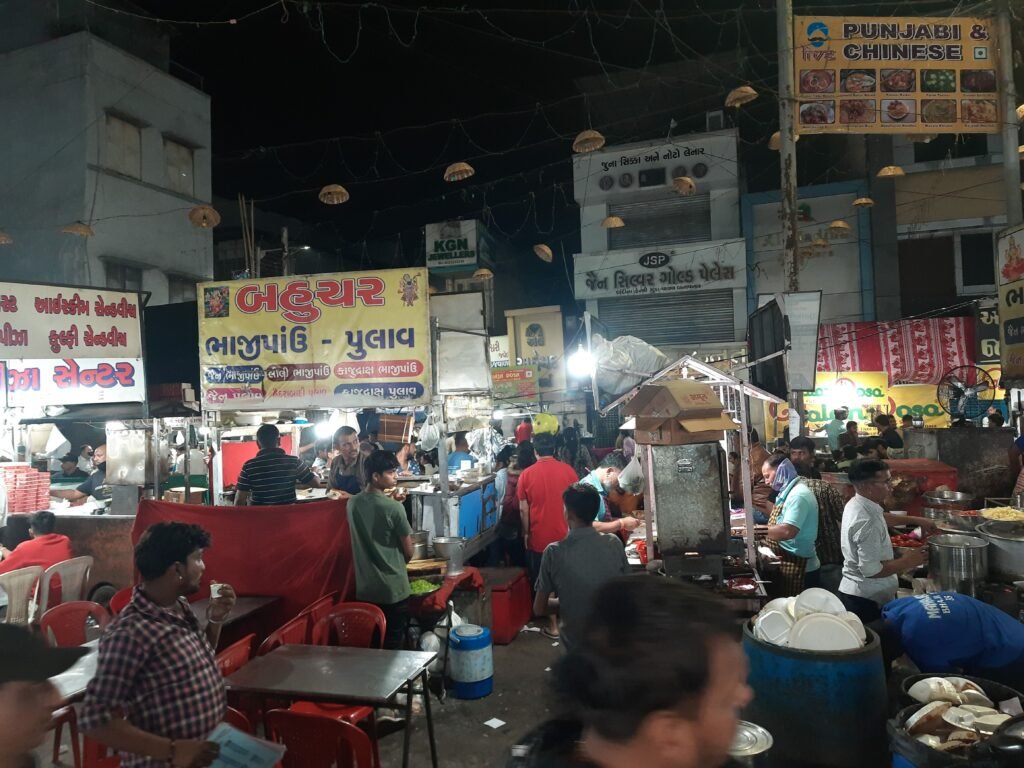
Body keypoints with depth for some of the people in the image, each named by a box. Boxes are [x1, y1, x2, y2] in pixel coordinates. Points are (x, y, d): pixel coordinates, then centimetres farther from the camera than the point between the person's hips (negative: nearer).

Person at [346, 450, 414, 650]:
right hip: (393, 589, -6)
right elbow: (409, 553, -6)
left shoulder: (353, 504, -2)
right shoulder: (394, 508, -18)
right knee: (393, 647, 8)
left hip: (365, 589, 6)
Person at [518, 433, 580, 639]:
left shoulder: (527, 474, -8)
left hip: (539, 537, -2)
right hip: (565, 535, 2)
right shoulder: (568, 470, -5)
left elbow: (523, 509, -5)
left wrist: (526, 533, 8)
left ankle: (552, 625, 15)